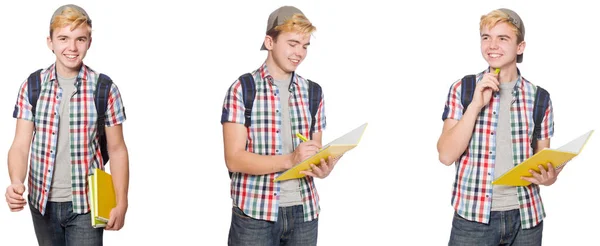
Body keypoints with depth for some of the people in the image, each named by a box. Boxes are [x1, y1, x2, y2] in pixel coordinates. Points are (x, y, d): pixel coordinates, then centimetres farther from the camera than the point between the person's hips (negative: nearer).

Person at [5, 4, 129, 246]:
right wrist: (16, 183, -22)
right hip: (42, 202, 2)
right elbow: (20, 145, -3)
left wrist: (121, 204, -4)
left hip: (86, 204, -2)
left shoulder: (105, 89, -6)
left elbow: (116, 150, -1)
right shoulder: (32, 87, -2)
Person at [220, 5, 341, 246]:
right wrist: (289, 160, -23)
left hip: (305, 211, 4)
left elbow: (314, 153, 13)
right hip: (255, 213, -4)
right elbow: (234, 159, -11)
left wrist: (322, 167, -10)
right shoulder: (242, 90, -4)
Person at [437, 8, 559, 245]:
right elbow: (446, 155, -9)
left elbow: (544, 160, 11)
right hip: (473, 216, -2)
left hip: (525, 216, 2)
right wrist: (476, 104, -16)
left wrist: (549, 177, -11)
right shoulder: (462, 89, -1)